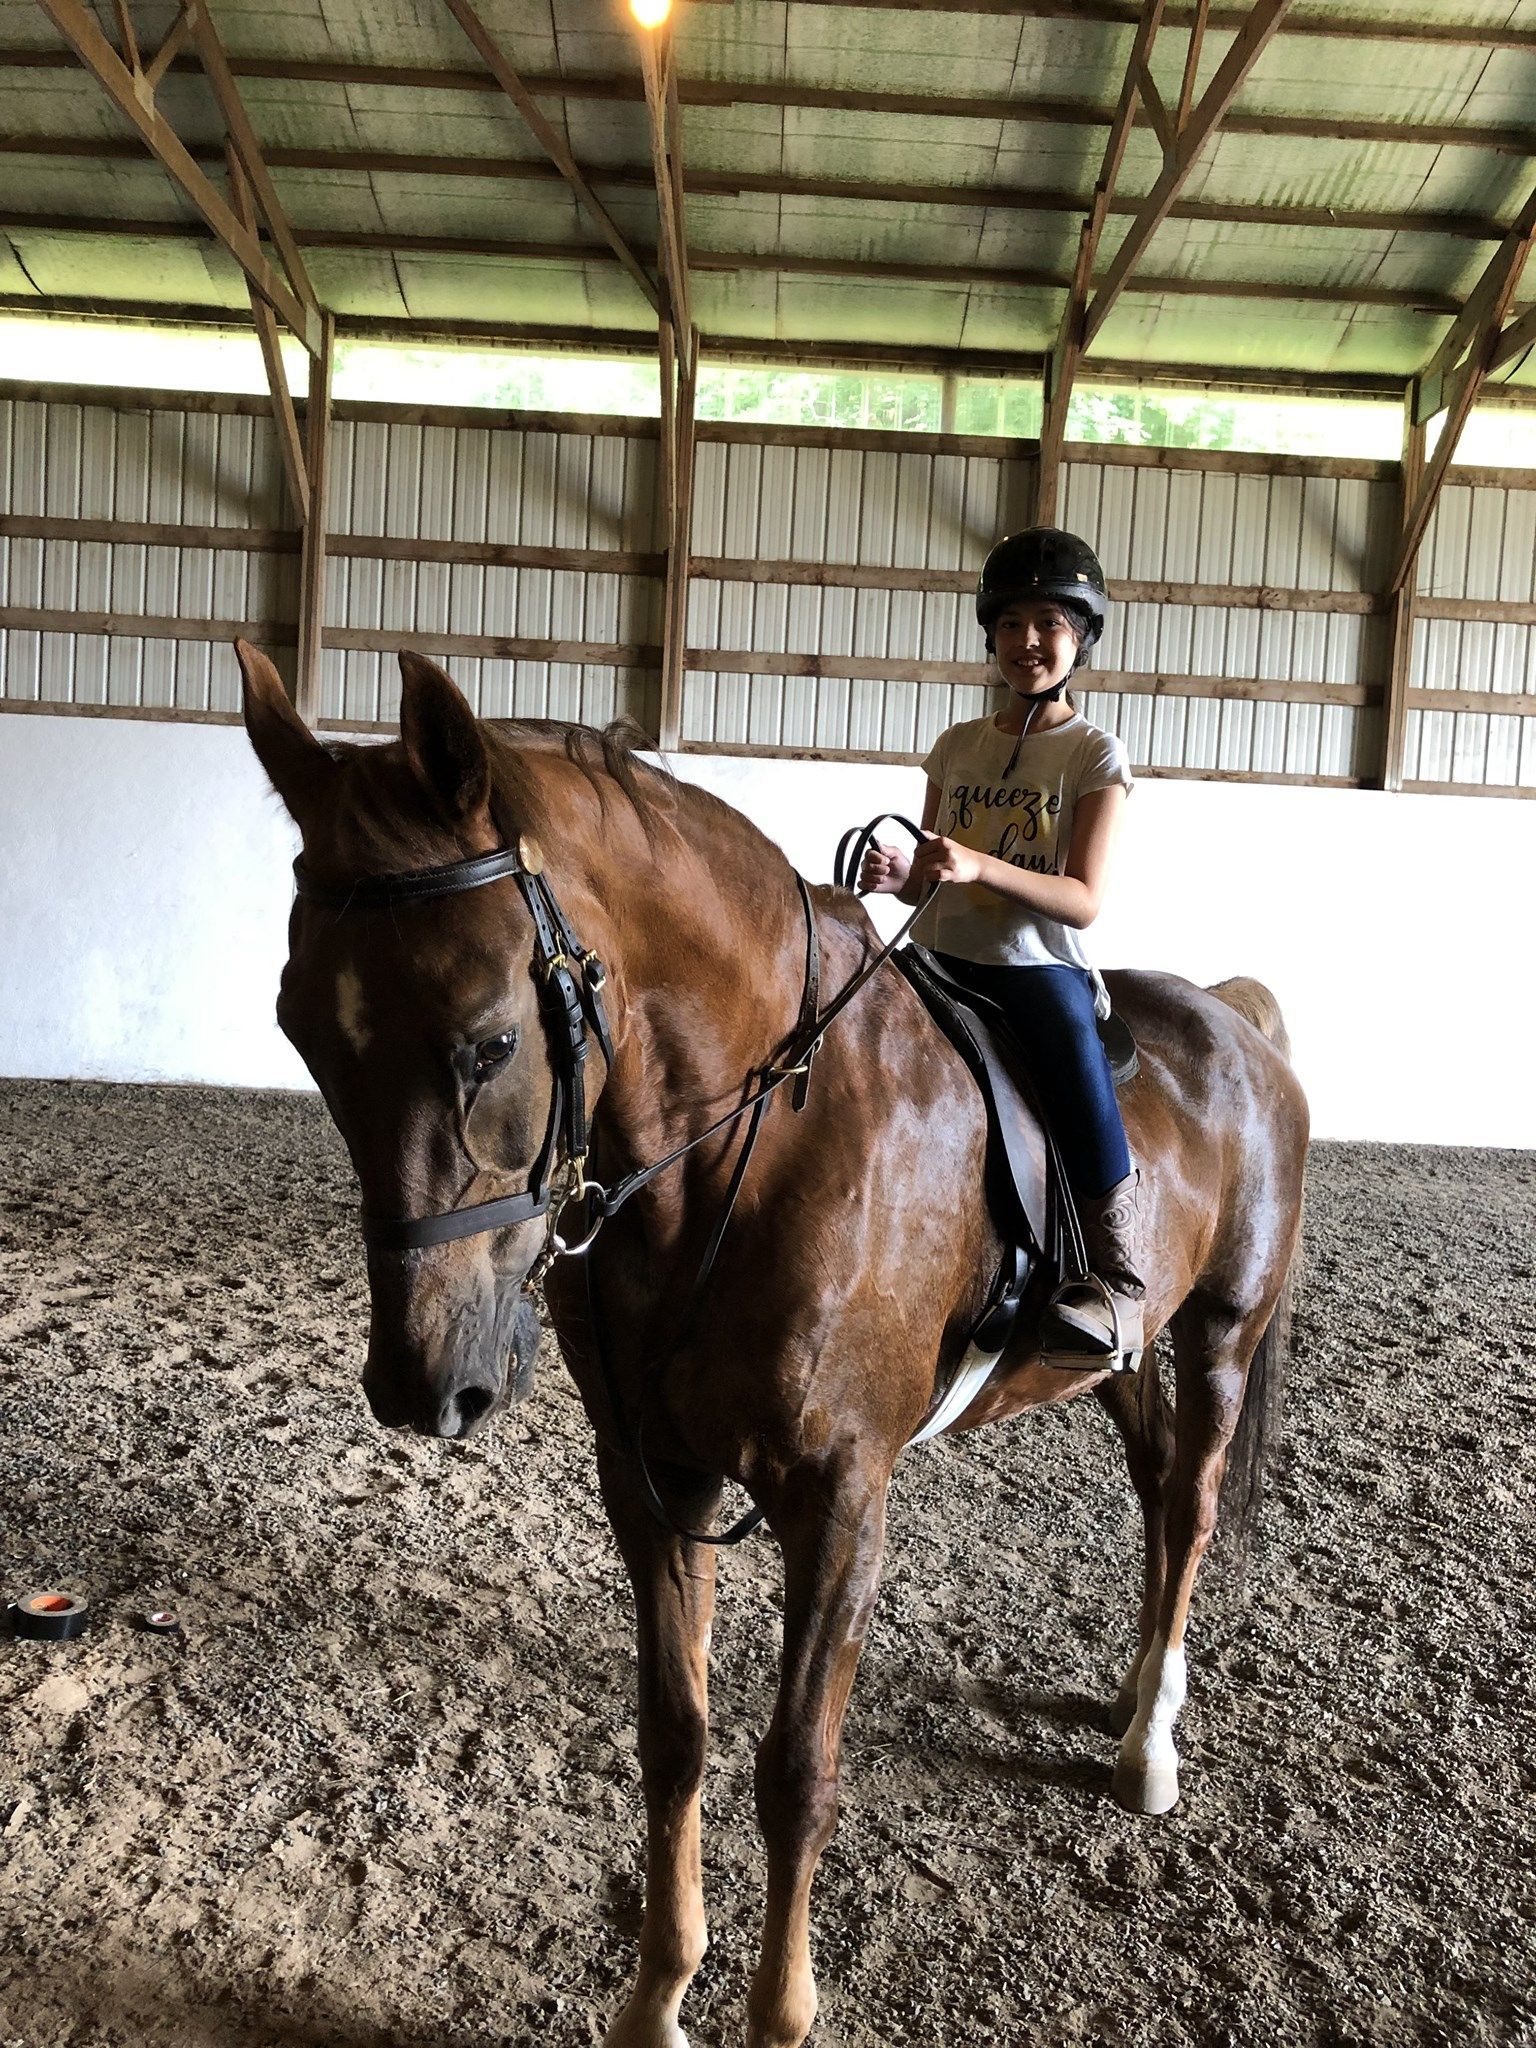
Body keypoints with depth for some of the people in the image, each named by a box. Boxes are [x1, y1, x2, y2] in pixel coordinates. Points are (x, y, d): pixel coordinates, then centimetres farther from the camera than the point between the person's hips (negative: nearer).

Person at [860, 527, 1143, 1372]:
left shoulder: (1095, 756, 1)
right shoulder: (957, 746, 13)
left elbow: (1082, 901, -9)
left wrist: (980, 866, -25)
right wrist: (901, 875, -9)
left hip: (1039, 964, -4)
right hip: (941, 957, 4)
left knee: (1074, 1049, -30)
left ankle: (1119, 1279, -21)